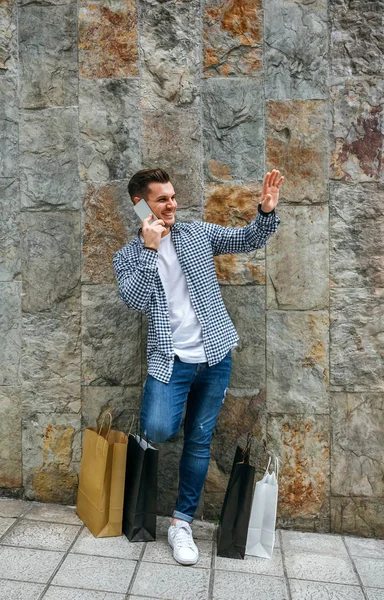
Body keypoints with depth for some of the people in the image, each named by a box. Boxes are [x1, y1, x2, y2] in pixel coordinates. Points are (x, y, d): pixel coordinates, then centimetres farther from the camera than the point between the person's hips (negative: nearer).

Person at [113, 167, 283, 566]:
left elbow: (248, 240, 3)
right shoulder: (127, 256, 3)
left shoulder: (198, 233, 7)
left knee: (199, 439, 8)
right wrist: (149, 249, -17)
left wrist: (266, 211, -16)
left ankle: (181, 524, 25)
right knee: (157, 430, -23)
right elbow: (134, 300, -13)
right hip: (170, 358, -2)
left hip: (215, 354, 2)